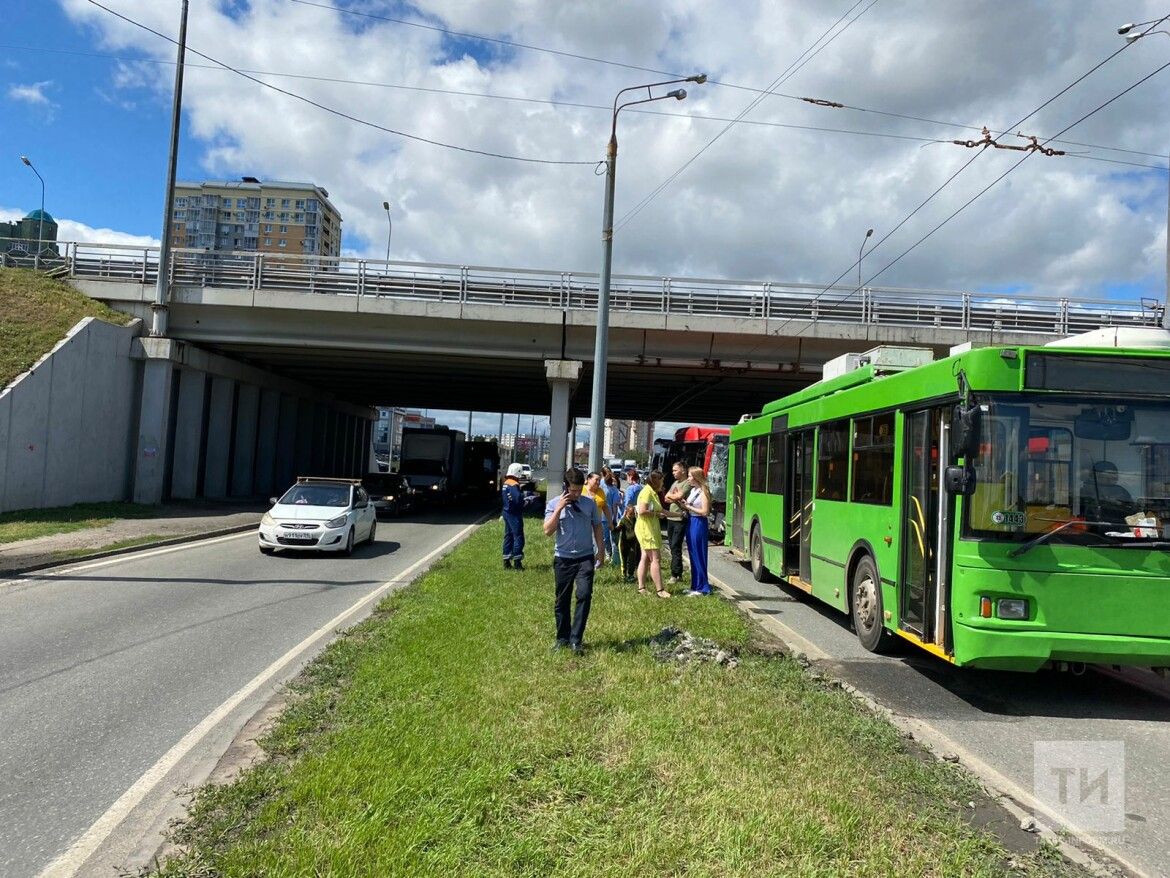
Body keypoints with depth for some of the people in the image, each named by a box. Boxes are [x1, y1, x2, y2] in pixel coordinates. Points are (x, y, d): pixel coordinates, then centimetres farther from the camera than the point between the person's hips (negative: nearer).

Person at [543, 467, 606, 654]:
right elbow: (548, 531, -10)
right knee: (562, 600, 9)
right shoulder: (554, 504, 0)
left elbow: (597, 527, 13)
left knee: (584, 594, -16)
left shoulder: (590, 503, 4)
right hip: (563, 558, 0)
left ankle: (576, 639, -8)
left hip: (585, 557, 0)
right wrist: (559, 508, -15)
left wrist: (601, 550, 9)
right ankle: (563, 638, 24)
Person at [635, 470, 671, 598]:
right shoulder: (647, 492, -16)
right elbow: (642, 511, -25)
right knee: (656, 559, -9)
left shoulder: (653, 492, 16)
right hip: (646, 529, -10)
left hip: (652, 529, 10)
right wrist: (656, 513, -15)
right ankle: (659, 590, -7)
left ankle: (641, 588, 15)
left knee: (645, 558, 11)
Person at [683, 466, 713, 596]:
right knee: (693, 556, 13)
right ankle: (695, 586, 22)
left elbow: (705, 512, -18)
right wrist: (683, 504, -3)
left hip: (699, 524, -9)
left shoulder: (703, 492, -12)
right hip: (690, 523, 9)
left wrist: (689, 507, -12)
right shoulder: (693, 490, 12)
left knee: (698, 556, -3)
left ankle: (702, 588, 5)